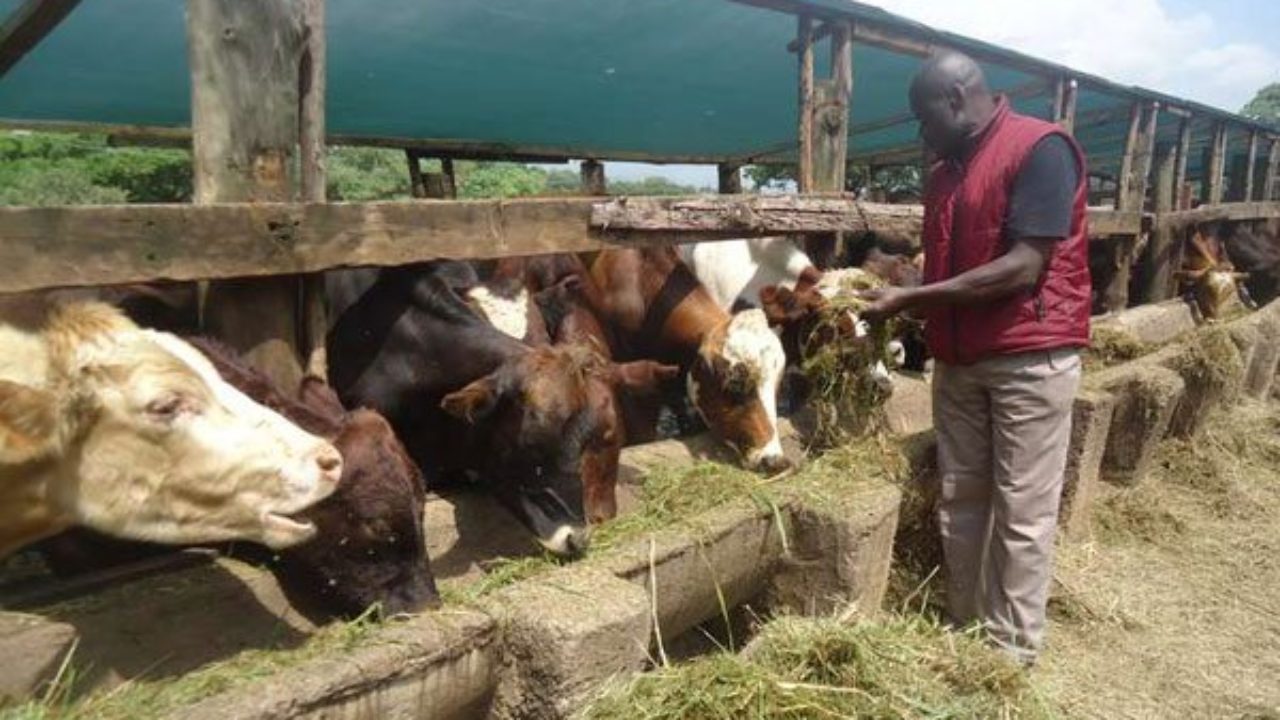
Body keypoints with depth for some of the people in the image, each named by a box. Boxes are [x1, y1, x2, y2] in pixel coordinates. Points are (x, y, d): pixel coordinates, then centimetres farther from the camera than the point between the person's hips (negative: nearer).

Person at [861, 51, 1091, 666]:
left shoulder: (1040, 148, -11)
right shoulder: (945, 172, 14)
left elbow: (1023, 268, -20)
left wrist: (909, 299, -19)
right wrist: (894, 300, 2)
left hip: (1030, 358, -7)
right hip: (957, 360, 8)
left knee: (1022, 512, 1)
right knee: (958, 503, 11)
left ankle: (1012, 652, 13)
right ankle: (966, 631, 25)